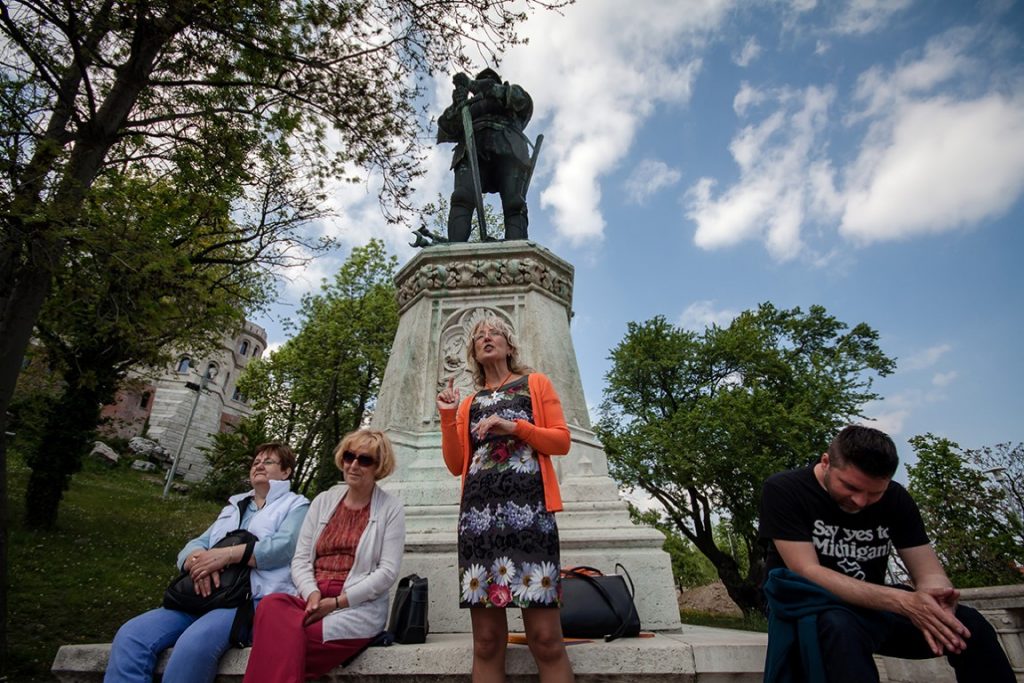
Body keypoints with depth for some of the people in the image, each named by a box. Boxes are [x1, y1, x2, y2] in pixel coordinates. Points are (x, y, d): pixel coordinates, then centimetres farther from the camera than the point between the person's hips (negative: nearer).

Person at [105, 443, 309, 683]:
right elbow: (195, 545, 16)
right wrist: (200, 561, -9)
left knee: (194, 642, -33)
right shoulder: (232, 508, 30)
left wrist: (226, 554, -17)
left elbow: (284, 546, -10)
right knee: (131, 635, -16)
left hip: (254, 599, -6)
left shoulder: (296, 506, 10)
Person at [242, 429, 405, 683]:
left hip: (358, 607, -4)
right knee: (271, 605, -30)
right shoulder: (323, 501, 14)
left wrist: (338, 602, -12)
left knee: (285, 638, -32)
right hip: (312, 600, 4)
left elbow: (388, 572, -5)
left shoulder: (390, 508, 1)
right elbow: (300, 559, 10)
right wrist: (312, 594, -10)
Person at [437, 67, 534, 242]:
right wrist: (457, 105, 0)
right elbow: (446, 131, 21)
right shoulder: (468, 111, 41)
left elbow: (521, 99, 11)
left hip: (508, 150, 0)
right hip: (472, 150, 1)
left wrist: (472, 84, 10)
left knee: (514, 206, -27)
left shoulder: (515, 110, 38)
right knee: (463, 199, -29)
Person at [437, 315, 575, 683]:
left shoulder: (535, 383, 15)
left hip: (528, 508, -3)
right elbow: (456, 465, 15)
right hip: (478, 513, 3)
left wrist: (515, 427, -8)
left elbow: (561, 440, 6)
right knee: (486, 641, 2)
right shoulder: (469, 403, 23)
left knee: (545, 638, -8)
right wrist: (448, 417, 4)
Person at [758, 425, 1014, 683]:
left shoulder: (895, 498, -3)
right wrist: (902, 601, -34)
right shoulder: (783, 490, -19)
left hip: (874, 607, 6)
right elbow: (807, 572, -25)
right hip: (809, 607, -5)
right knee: (841, 627, -39)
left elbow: (930, 573, -8)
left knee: (970, 624, -17)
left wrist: (936, 602, -32)